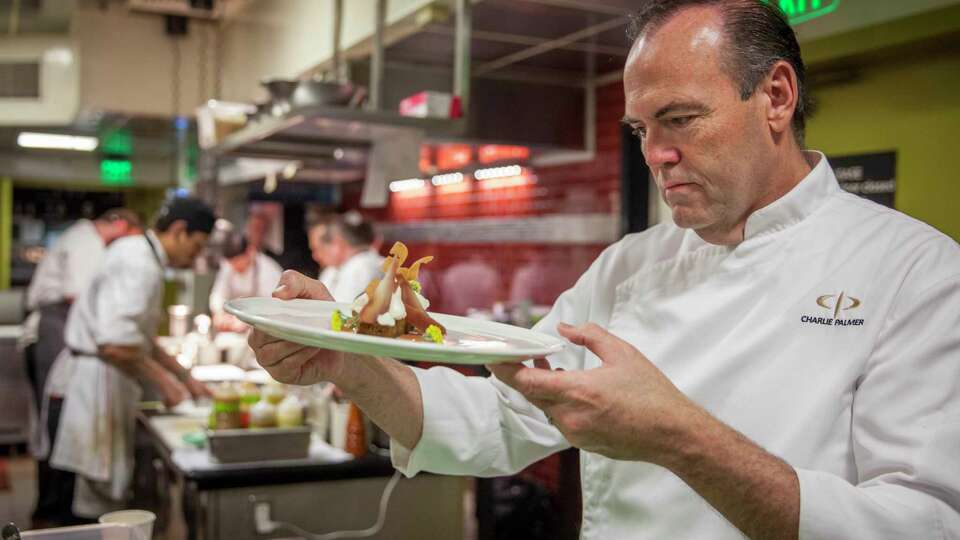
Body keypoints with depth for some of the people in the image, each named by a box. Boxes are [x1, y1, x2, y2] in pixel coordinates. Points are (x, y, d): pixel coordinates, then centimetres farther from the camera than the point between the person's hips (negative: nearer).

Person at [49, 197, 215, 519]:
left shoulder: (138, 254, 15)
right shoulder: (141, 265, -18)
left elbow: (140, 338, 24)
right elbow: (116, 344, -29)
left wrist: (185, 378, 21)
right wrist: (163, 382, -16)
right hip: (98, 382, -10)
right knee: (102, 493, -2)